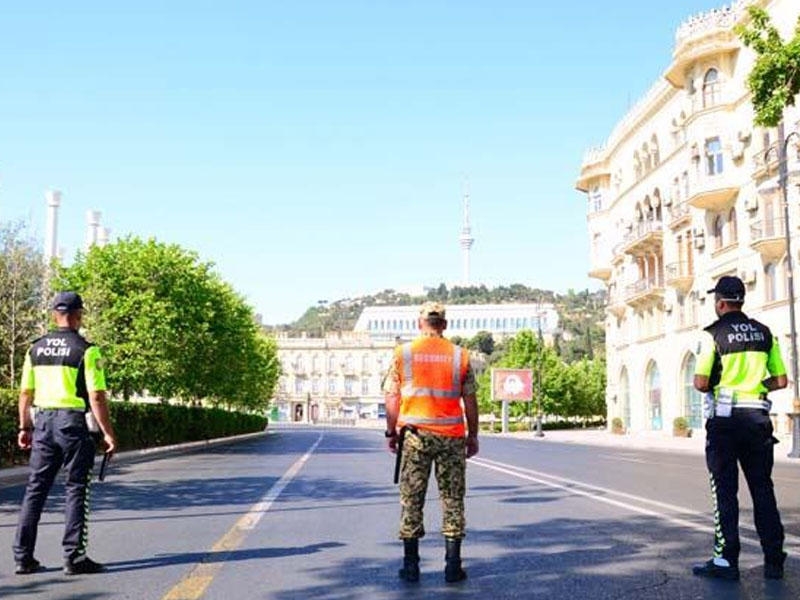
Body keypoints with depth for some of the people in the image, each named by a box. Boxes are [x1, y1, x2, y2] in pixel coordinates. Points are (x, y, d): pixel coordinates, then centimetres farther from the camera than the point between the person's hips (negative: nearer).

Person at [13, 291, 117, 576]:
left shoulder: (35, 348, 8)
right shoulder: (86, 350, -9)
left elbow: (25, 392, 11)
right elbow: (96, 396, -12)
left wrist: (25, 427, 20)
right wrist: (108, 433, -8)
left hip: (43, 422, 5)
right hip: (73, 423, -5)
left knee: (35, 488, 11)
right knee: (75, 489, 2)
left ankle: (23, 557, 15)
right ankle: (74, 557, 4)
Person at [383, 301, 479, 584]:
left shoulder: (403, 353, 1)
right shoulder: (460, 355, 2)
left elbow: (392, 397, 1)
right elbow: (470, 400, 4)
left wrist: (392, 432, 10)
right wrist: (473, 436, 13)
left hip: (415, 434, 0)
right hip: (451, 436, 0)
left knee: (411, 500, 7)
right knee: (452, 500, 7)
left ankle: (411, 566, 11)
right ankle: (453, 566, 8)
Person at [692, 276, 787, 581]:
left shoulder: (713, 333, -8)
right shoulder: (764, 332, 8)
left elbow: (701, 383, -14)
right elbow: (781, 381, 8)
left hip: (725, 419, -4)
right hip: (757, 416, 5)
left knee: (724, 490, 1)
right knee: (763, 488, 10)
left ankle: (726, 560, 3)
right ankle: (774, 561, 13)